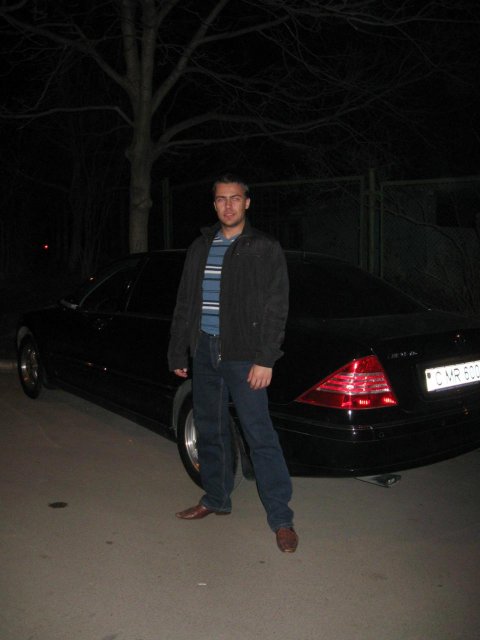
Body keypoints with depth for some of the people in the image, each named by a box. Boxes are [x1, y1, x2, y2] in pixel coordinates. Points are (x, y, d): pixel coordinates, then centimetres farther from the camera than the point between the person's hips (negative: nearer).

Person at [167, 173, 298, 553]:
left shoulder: (265, 249, -3)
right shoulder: (200, 248, 14)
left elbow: (276, 307, -8)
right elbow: (184, 304, 17)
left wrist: (265, 359, -16)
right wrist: (178, 352, 14)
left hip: (242, 355, -6)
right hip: (203, 350, 6)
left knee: (260, 435, -7)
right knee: (210, 431, 14)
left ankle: (281, 518, 1)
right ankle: (216, 499, 30)